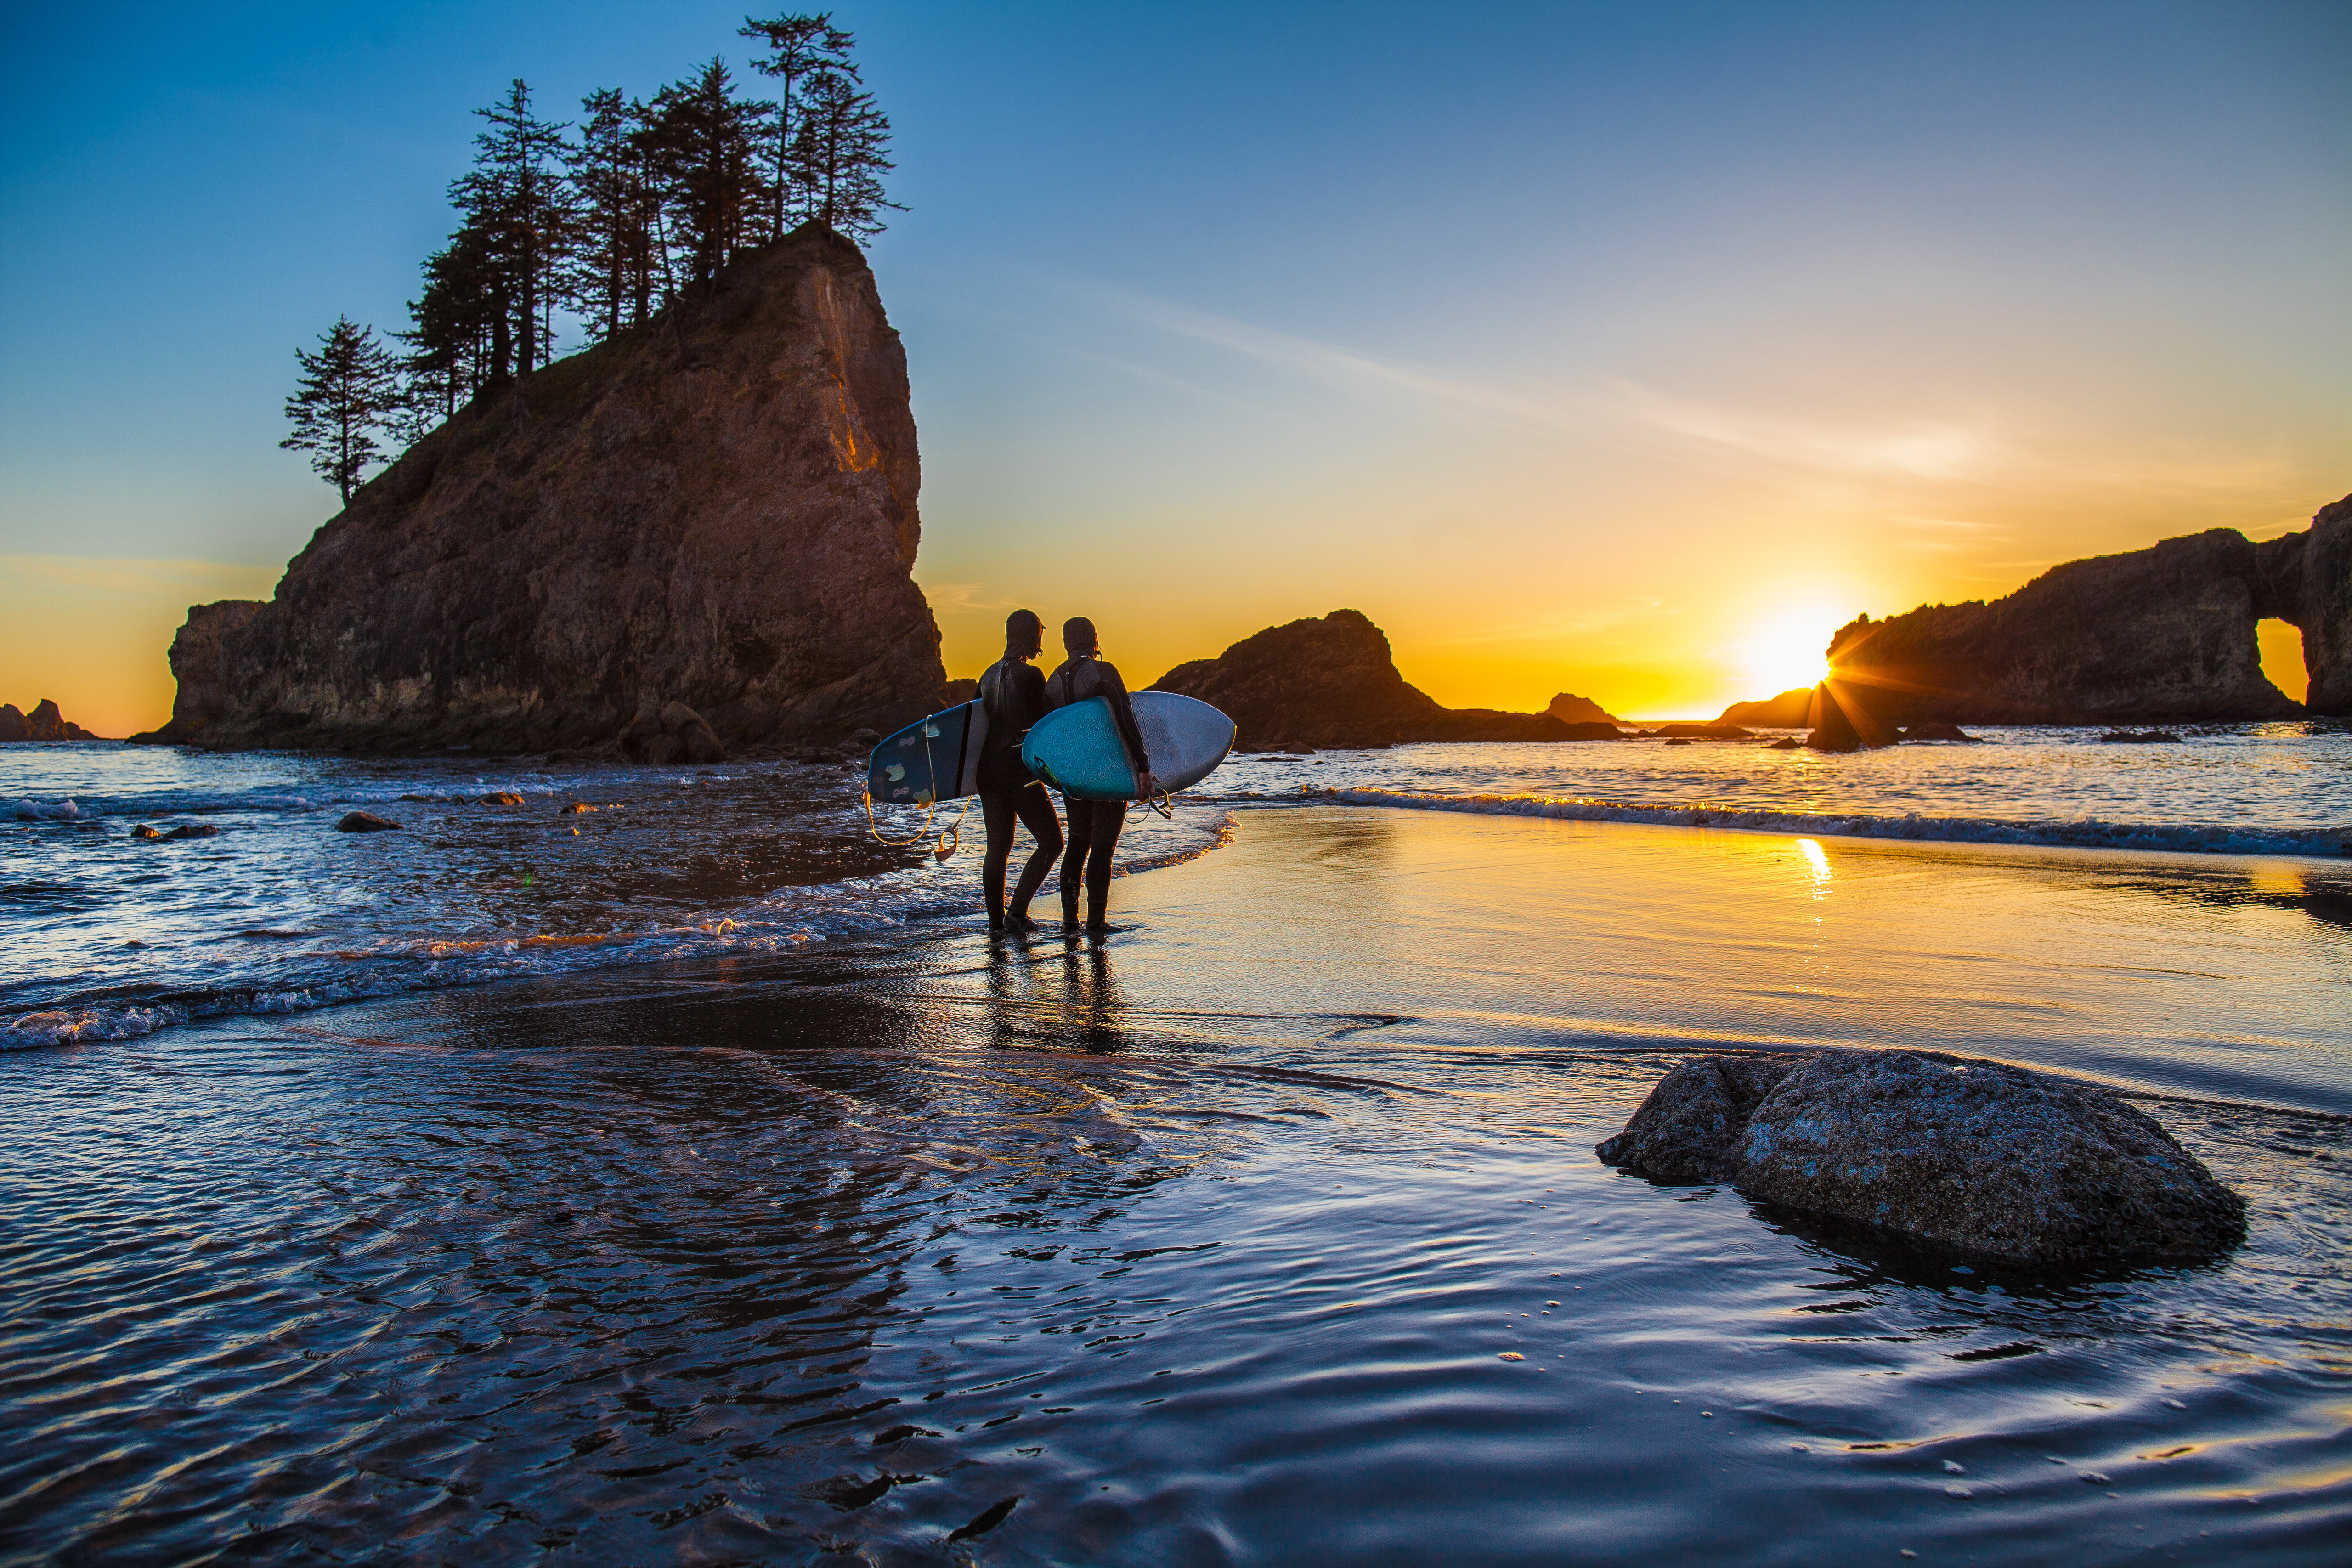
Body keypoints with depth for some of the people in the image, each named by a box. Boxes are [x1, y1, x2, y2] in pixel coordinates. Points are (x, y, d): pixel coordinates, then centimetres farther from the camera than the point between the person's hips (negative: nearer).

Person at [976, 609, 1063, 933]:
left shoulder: (989, 674, 10)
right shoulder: (1030, 676, -14)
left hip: (988, 770, 8)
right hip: (1020, 772, -7)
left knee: (998, 847, 13)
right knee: (1051, 843, 4)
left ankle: (996, 919, 17)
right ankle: (1017, 912, -2)